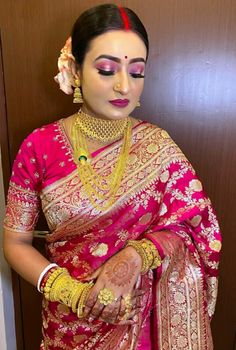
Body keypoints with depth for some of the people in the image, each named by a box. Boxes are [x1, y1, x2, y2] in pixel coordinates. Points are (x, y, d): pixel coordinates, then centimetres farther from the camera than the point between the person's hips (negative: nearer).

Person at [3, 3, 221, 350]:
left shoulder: (157, 146, -11)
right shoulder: (39, 147, -14)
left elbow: (189, 227, -8)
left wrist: (135, 257, -24)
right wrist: (68, 289, -21)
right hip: (69, 321, 0)